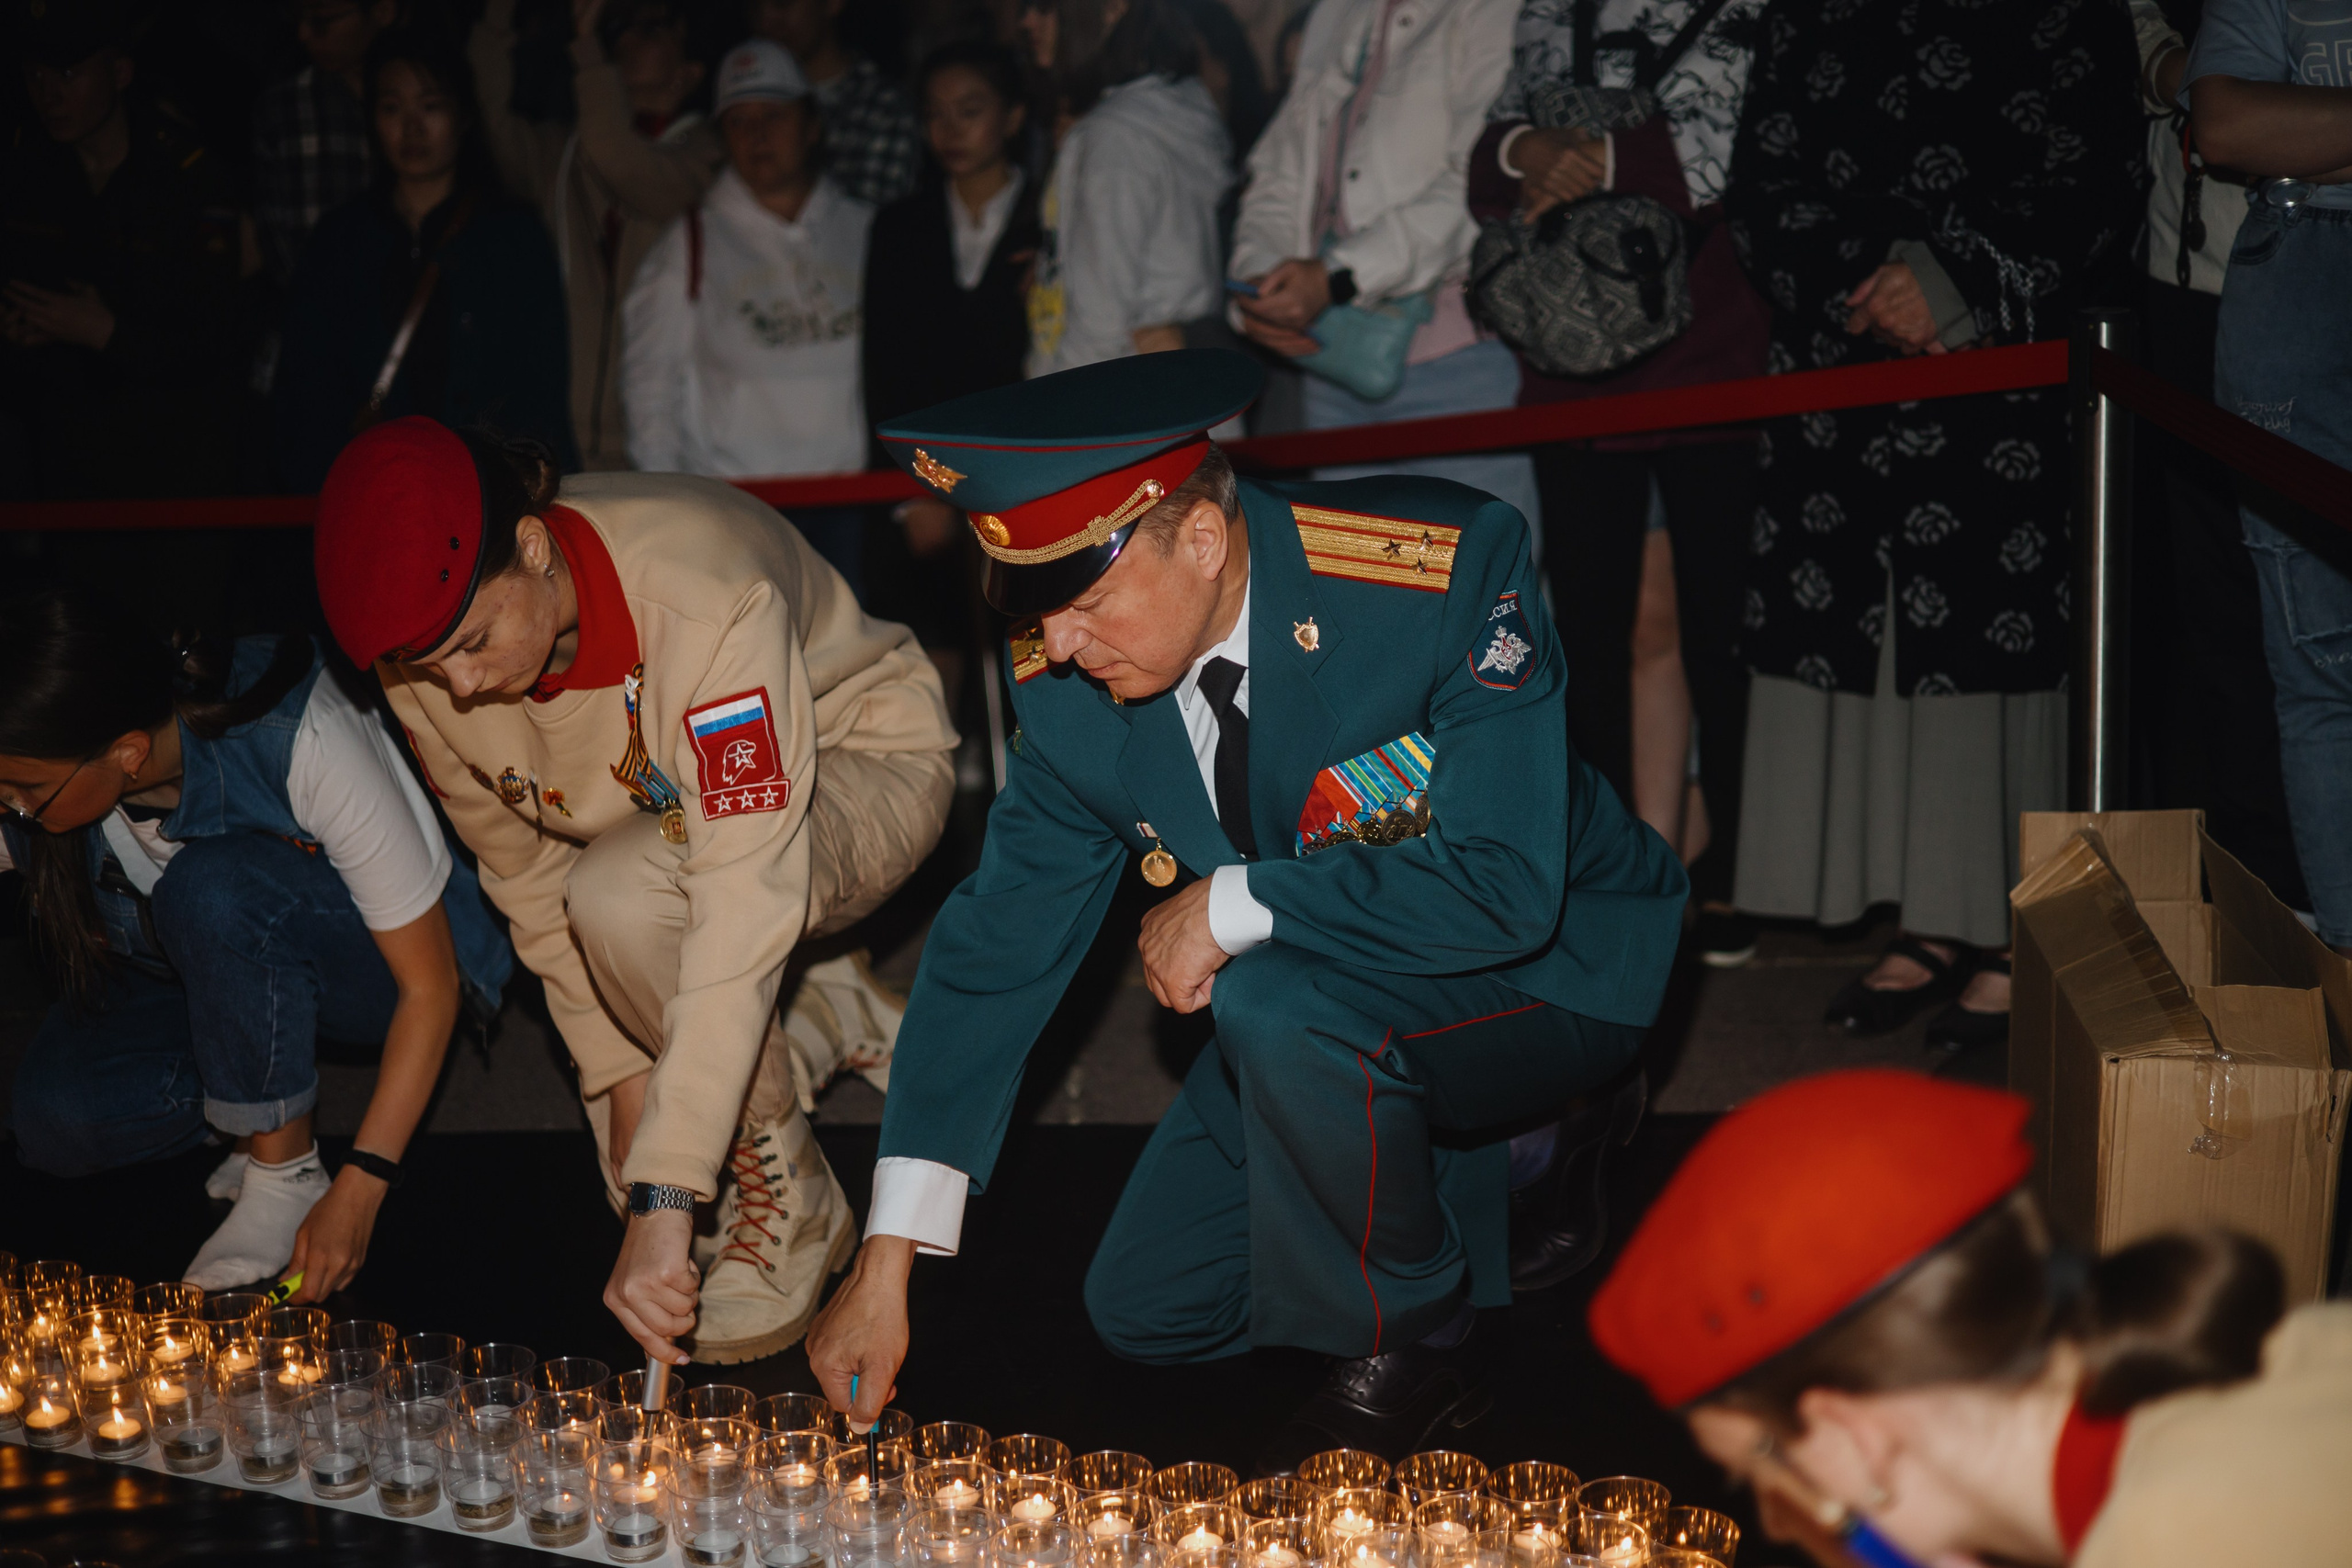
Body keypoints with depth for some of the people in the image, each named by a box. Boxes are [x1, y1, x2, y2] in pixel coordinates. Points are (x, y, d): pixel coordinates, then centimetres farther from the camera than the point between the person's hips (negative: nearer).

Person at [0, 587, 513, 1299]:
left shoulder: (299, 740, -34)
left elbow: (432, 983, -29)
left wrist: (357, 1194, -32)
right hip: (197, 974, 5)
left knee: (211, 884, -37)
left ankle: (286, 1171, -20)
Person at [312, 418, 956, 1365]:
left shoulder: (708, 602, -40)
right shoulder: (428, 658, -21)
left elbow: (743, 907, -45)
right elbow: (526, 871, -5)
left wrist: (665, 1202, -48)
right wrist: (620, 1069, -12)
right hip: (664, 807, 6)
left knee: (623, 900, -36)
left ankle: (790, 1210, -16)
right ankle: (825, 1024, 26)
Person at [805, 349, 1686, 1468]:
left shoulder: (1446, 567, -30)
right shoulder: (1069, 678, -13)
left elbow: (1504, 886, -36)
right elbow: (998, 943, -7)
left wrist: (1229, 907, -29)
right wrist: (888, 1258, -10)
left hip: (1551, 973, -6)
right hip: (1319, 999, 7)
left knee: (1279, 998, -35)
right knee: (1147, 1310, 4)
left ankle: (1419, 1342, -10)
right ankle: (1492, 1190, 20)